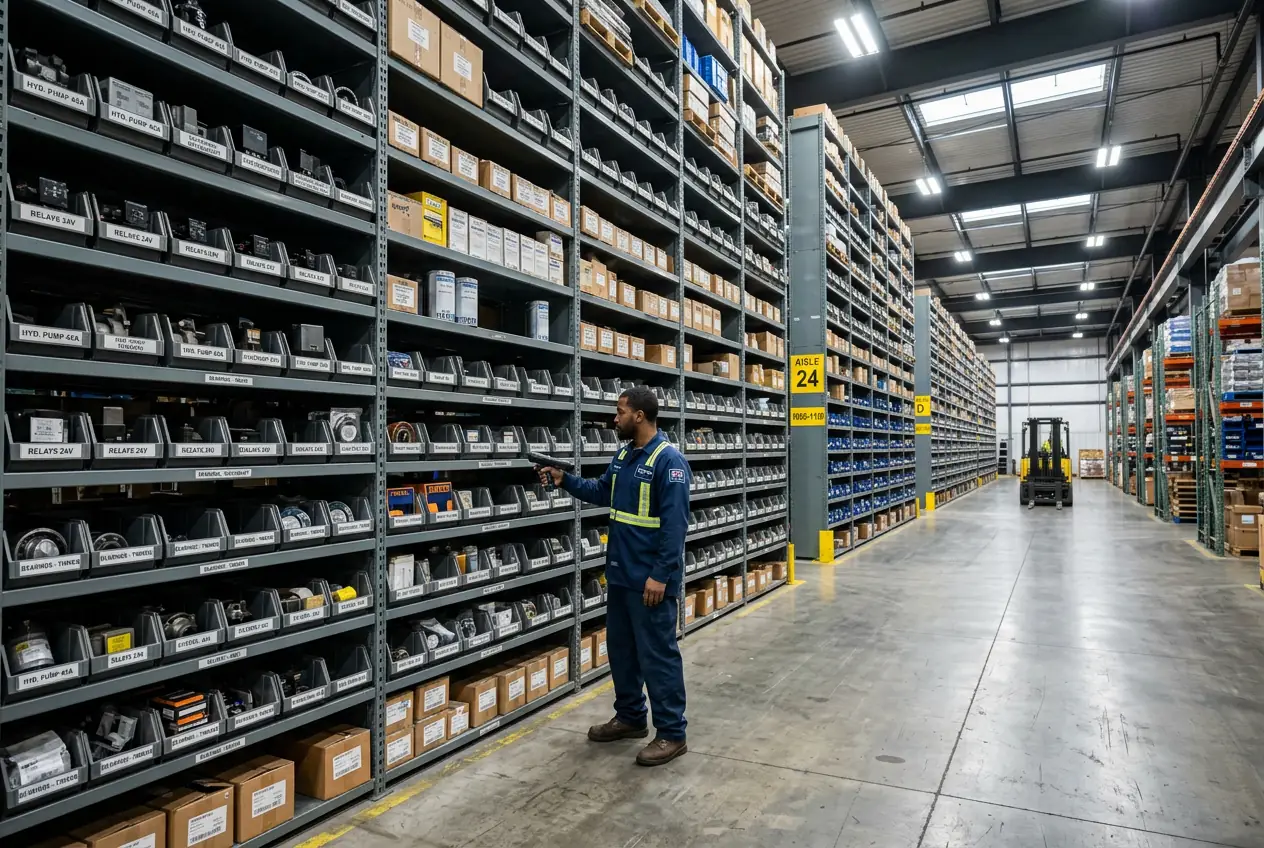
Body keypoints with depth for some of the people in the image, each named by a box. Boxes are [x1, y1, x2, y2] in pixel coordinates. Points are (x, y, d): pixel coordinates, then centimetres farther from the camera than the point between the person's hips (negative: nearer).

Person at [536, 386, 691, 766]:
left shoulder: (669, 460, -18)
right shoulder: (623, 455, 9)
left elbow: (675, 524, -22)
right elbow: (602, 492, 25)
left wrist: (661, 575, -23)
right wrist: (565, 480, 17)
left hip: (650, 579, -9)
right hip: (620, 574, 9)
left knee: (658, 655, 1)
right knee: (621, 649, 19)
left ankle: (672, 734, 15)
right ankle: (630, 717, 36)